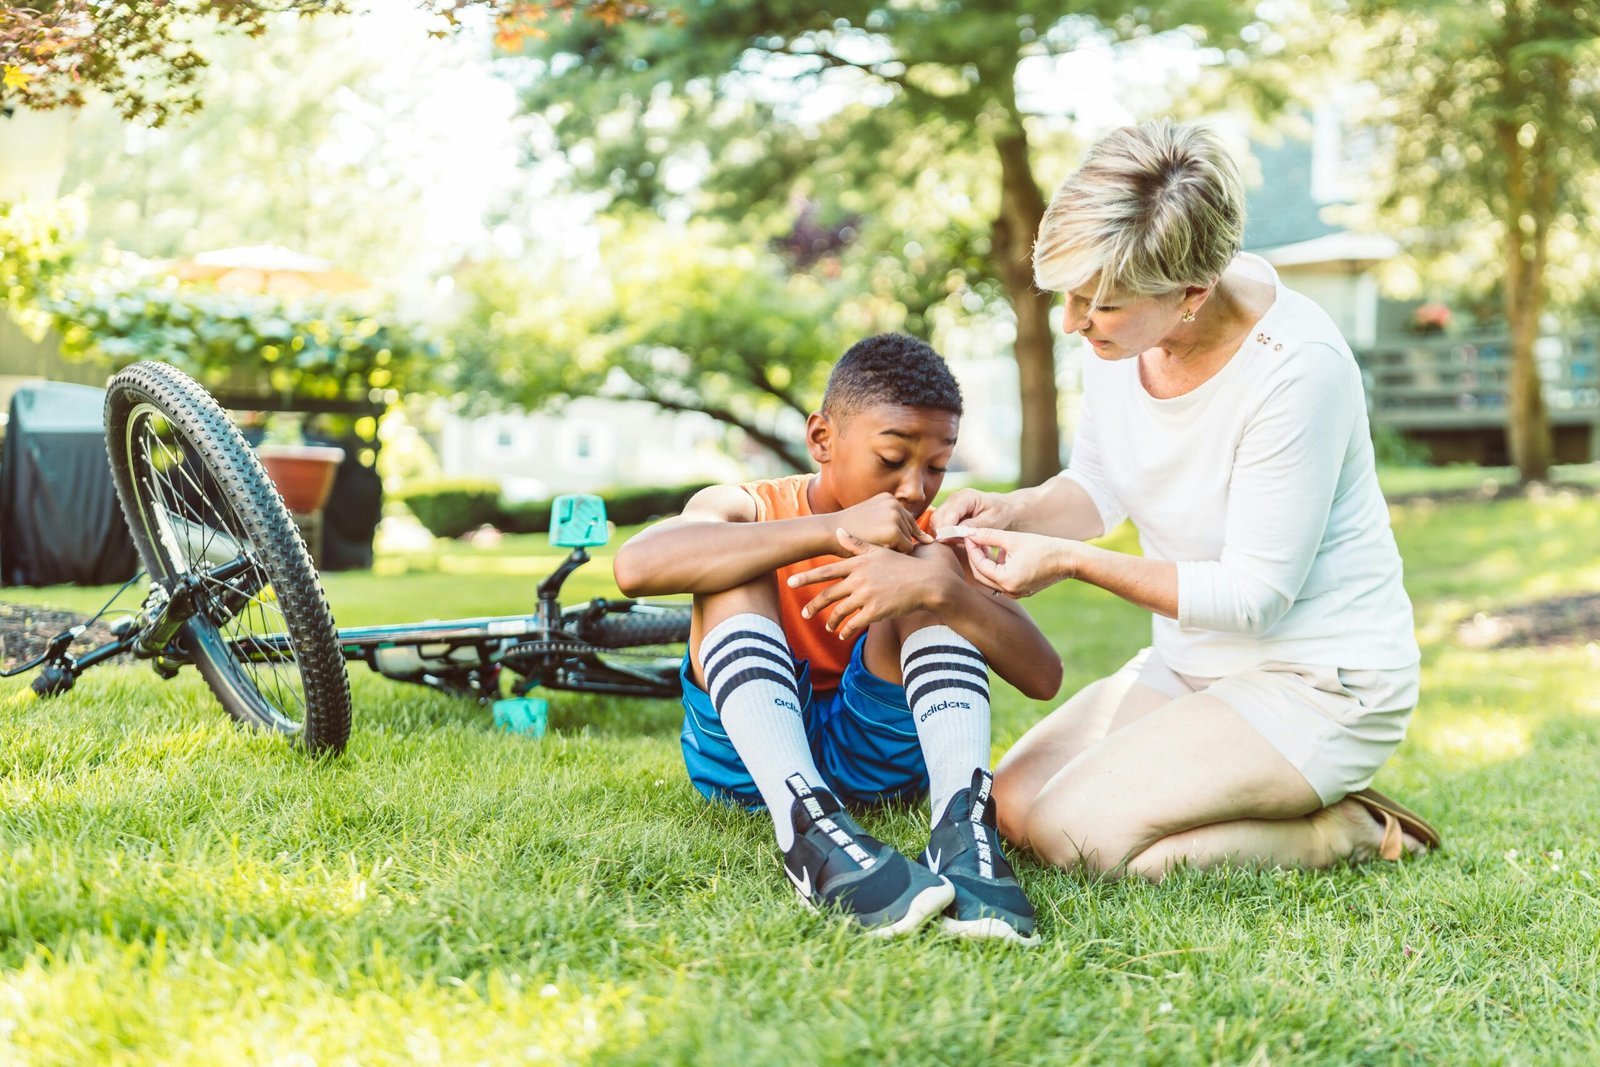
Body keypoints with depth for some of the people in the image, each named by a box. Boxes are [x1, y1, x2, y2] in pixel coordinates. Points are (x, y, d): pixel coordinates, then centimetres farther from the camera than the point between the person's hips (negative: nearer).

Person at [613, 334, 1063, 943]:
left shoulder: (930, 542, 1)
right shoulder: (747, 510, -5)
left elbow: (1043, 677, -12)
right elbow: (635, 566, -31)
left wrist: (939, 588, -31)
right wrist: (834, 532, -32)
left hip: (873, 753, 1)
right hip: (745, 753, -1)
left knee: (933, 574, -16)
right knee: (737, 564, -22)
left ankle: (963, 825, -38)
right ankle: (810, 832, -45)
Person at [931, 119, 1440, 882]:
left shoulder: (1296, 368, -29)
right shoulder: (1128, 320, -8)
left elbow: (1254, 594, -22)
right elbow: (1098, 487, 8)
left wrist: (1070, 560, -25)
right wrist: (1011, 512, -13)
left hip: (1318, 684, -8)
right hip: (1190, 664, 8)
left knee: (1079, 833, -20)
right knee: (1011, 804, -1)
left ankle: (1349, 834, -2)